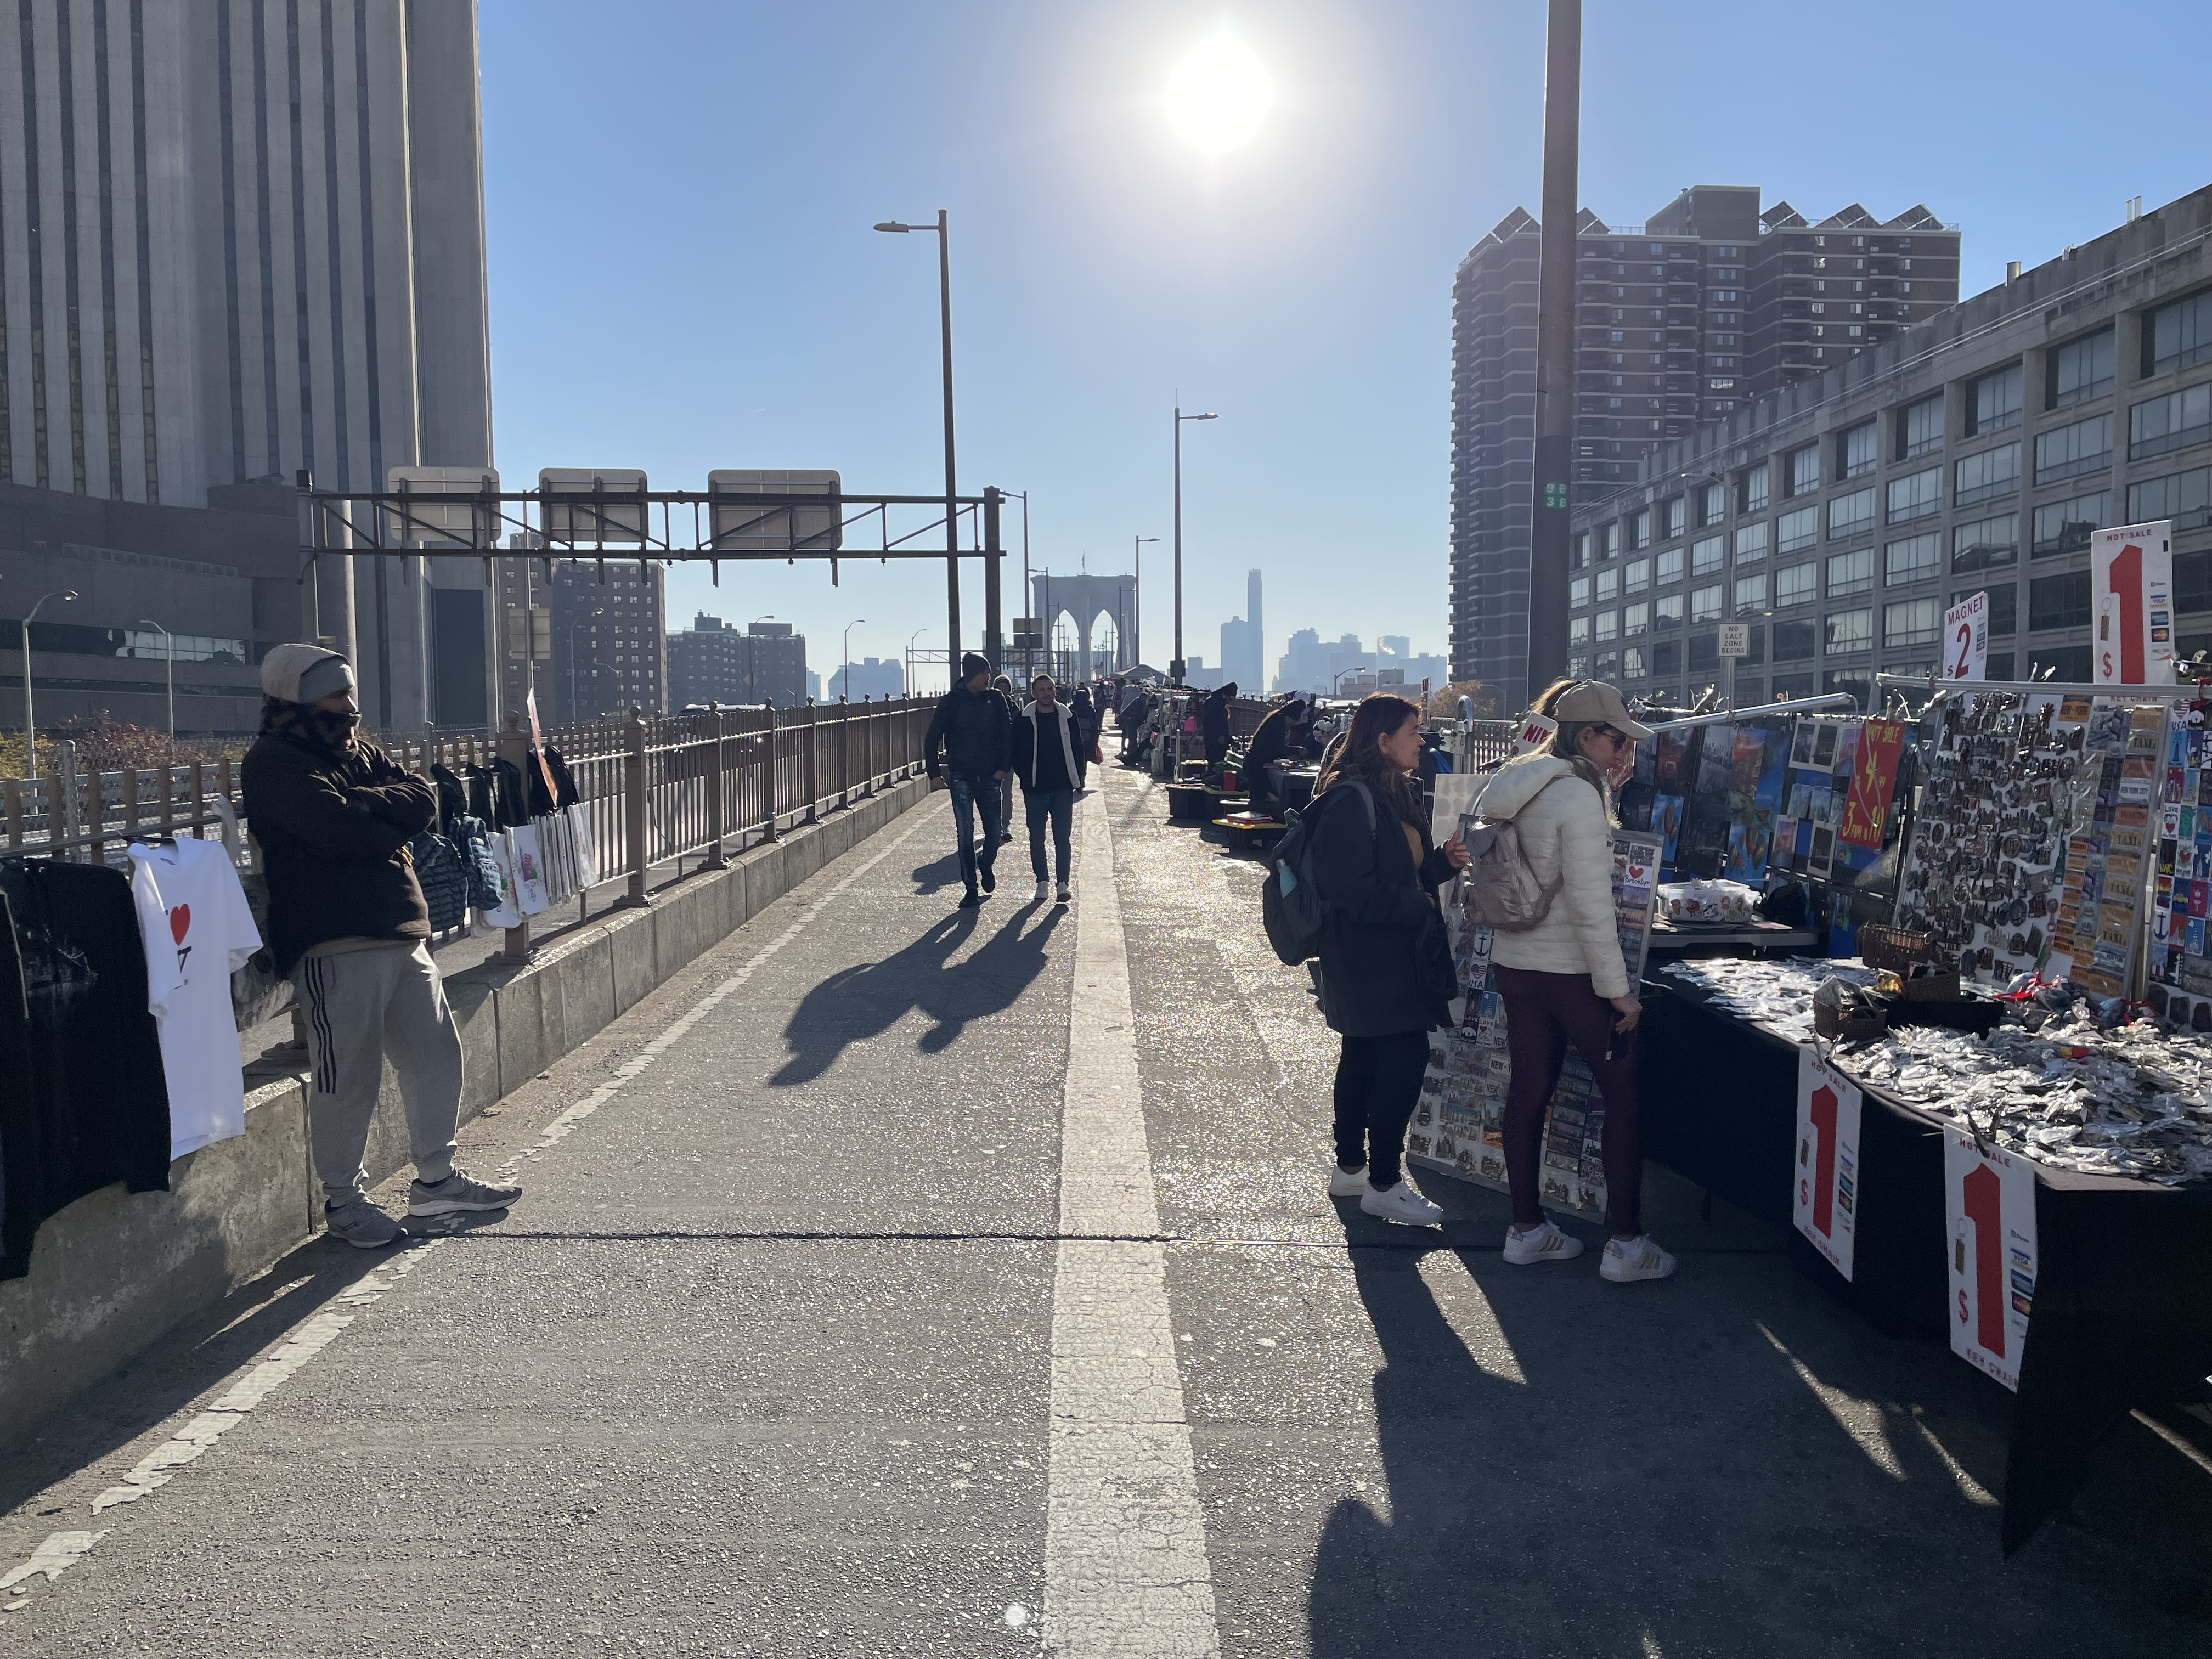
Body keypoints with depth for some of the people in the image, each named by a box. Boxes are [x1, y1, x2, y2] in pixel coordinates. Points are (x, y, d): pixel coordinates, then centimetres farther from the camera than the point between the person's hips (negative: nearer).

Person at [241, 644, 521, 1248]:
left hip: (402, 936, 8)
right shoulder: (274, 764, -7)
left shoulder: (358, 752, 19)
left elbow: (422, 801, 4)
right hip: (336, 945, -8)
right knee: (347, 1077, -1)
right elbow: (338, 827, -21)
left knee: (435, 1055, 13)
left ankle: (435, 1179, 27)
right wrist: (389, 818, -3)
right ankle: (343, 1198, 14)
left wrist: (366, 809, -11)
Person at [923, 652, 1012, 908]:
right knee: (965, 834, -2)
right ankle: (971, 888, 6)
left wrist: (1003, 767, -3)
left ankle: (986, 864, 36)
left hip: (989, 776, 2)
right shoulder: (951, 701, -2)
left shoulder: (995, 700, 3)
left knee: (993, 831, 4)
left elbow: (1007, 735, 7)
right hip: (961, 777, -2)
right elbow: (932, 738, 3)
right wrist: (934, 771, -3)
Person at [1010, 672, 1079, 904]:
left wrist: (1076, 777, 3)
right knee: (1037, 838, 6)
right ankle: (1042, 883, 17)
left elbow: (1077, 749, 10)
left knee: (1062, 838, -2)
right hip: (1035, 789, 0)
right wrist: (1026, 778, -5)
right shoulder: (1023, 720, -1)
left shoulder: (1068, 717, 4)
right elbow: (1017, 753, 2)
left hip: (1063, 789, 0)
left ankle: (1063, 884, 2)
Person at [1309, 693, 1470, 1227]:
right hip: (1370, 959, -11)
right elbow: (1351, 889, -25)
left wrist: (1442, 862, 4)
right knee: (1405, 1057, -7)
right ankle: (1383, 1184, 3)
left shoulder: (1392, 794, 12)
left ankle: (1350, 1169, 28)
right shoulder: (1352, 801, -20)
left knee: (1363, 1057, 16)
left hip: (1392, 957, 11)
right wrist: (1419, 907, -20)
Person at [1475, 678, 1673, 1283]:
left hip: (1513, 961, 8)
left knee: (1529, 1088, 13)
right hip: (1571, 970, -8)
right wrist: (1617, 988, -16)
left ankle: (1526, 1229, 21)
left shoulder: (1515, 787, 7)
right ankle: (1626, 1243, 10)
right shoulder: (1578, 795, -19)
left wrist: (1609, 783, 15)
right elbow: (1590, 903, -22)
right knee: (1623, 1094, 5)